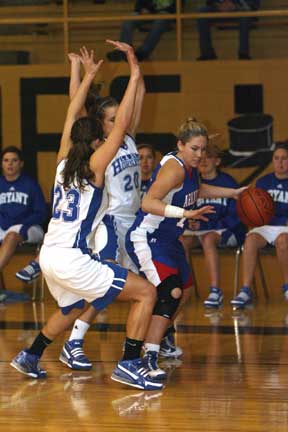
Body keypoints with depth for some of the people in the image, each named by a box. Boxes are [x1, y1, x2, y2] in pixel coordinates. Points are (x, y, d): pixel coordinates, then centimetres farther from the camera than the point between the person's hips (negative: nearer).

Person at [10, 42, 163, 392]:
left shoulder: (64, 161, 9)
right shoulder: (94, 165, -8)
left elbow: (71, 119, 22)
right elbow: (122, 124, -13)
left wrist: (88, 77, 30)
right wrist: (134, 73, -10)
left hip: (49, 256, 8)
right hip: (72, 260, -8)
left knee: (72, 309, 34)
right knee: (146, 293, -5)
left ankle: (30, 357, 38)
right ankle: (129, 365, -11)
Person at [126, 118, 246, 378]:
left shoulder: (190, 167, 5)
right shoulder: (174, 168, -24)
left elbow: (197, 190, 28)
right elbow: (148, 203, -36)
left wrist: (232, 193, 26)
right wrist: (185, 213, -45)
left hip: (169, 239, 11)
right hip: (146, 239, -11)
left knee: (185, 289, 24)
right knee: (171, 293, -25)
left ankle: (159, 338, 45)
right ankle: (150, 359, -27)